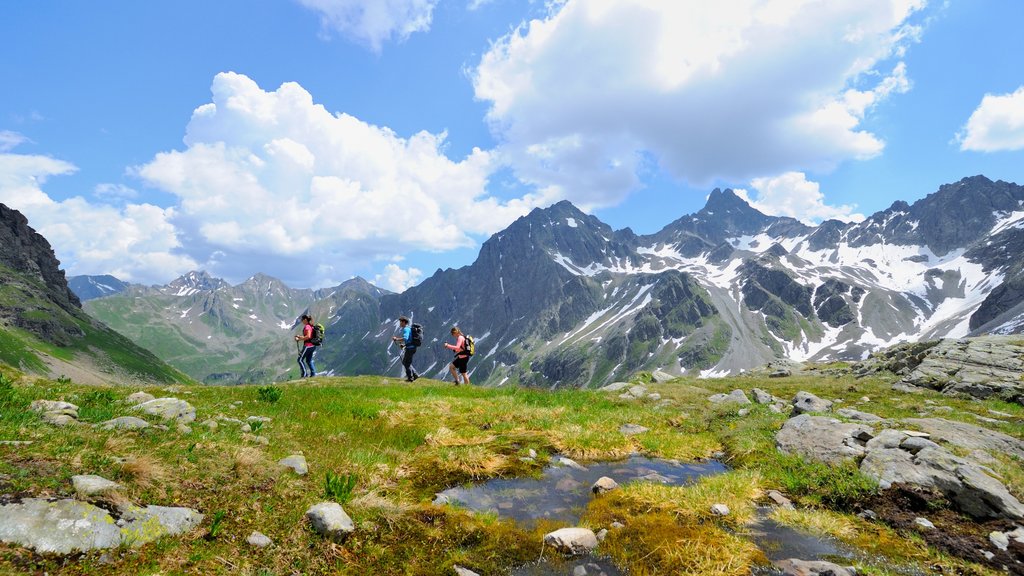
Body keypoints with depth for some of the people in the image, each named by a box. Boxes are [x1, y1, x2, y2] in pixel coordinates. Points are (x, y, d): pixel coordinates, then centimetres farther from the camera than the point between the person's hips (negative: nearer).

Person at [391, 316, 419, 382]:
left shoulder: (406, 329, -14)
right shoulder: (409, 328, 18)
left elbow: (405, 338, -30)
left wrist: (396, 339, -19)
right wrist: (404, 345, 17)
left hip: (409, 348, -10)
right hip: (412, 347, 10)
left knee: (407, 363, 3)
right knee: (404, 362, 19)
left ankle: (410, 378, 11)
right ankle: (415, 374, 16)